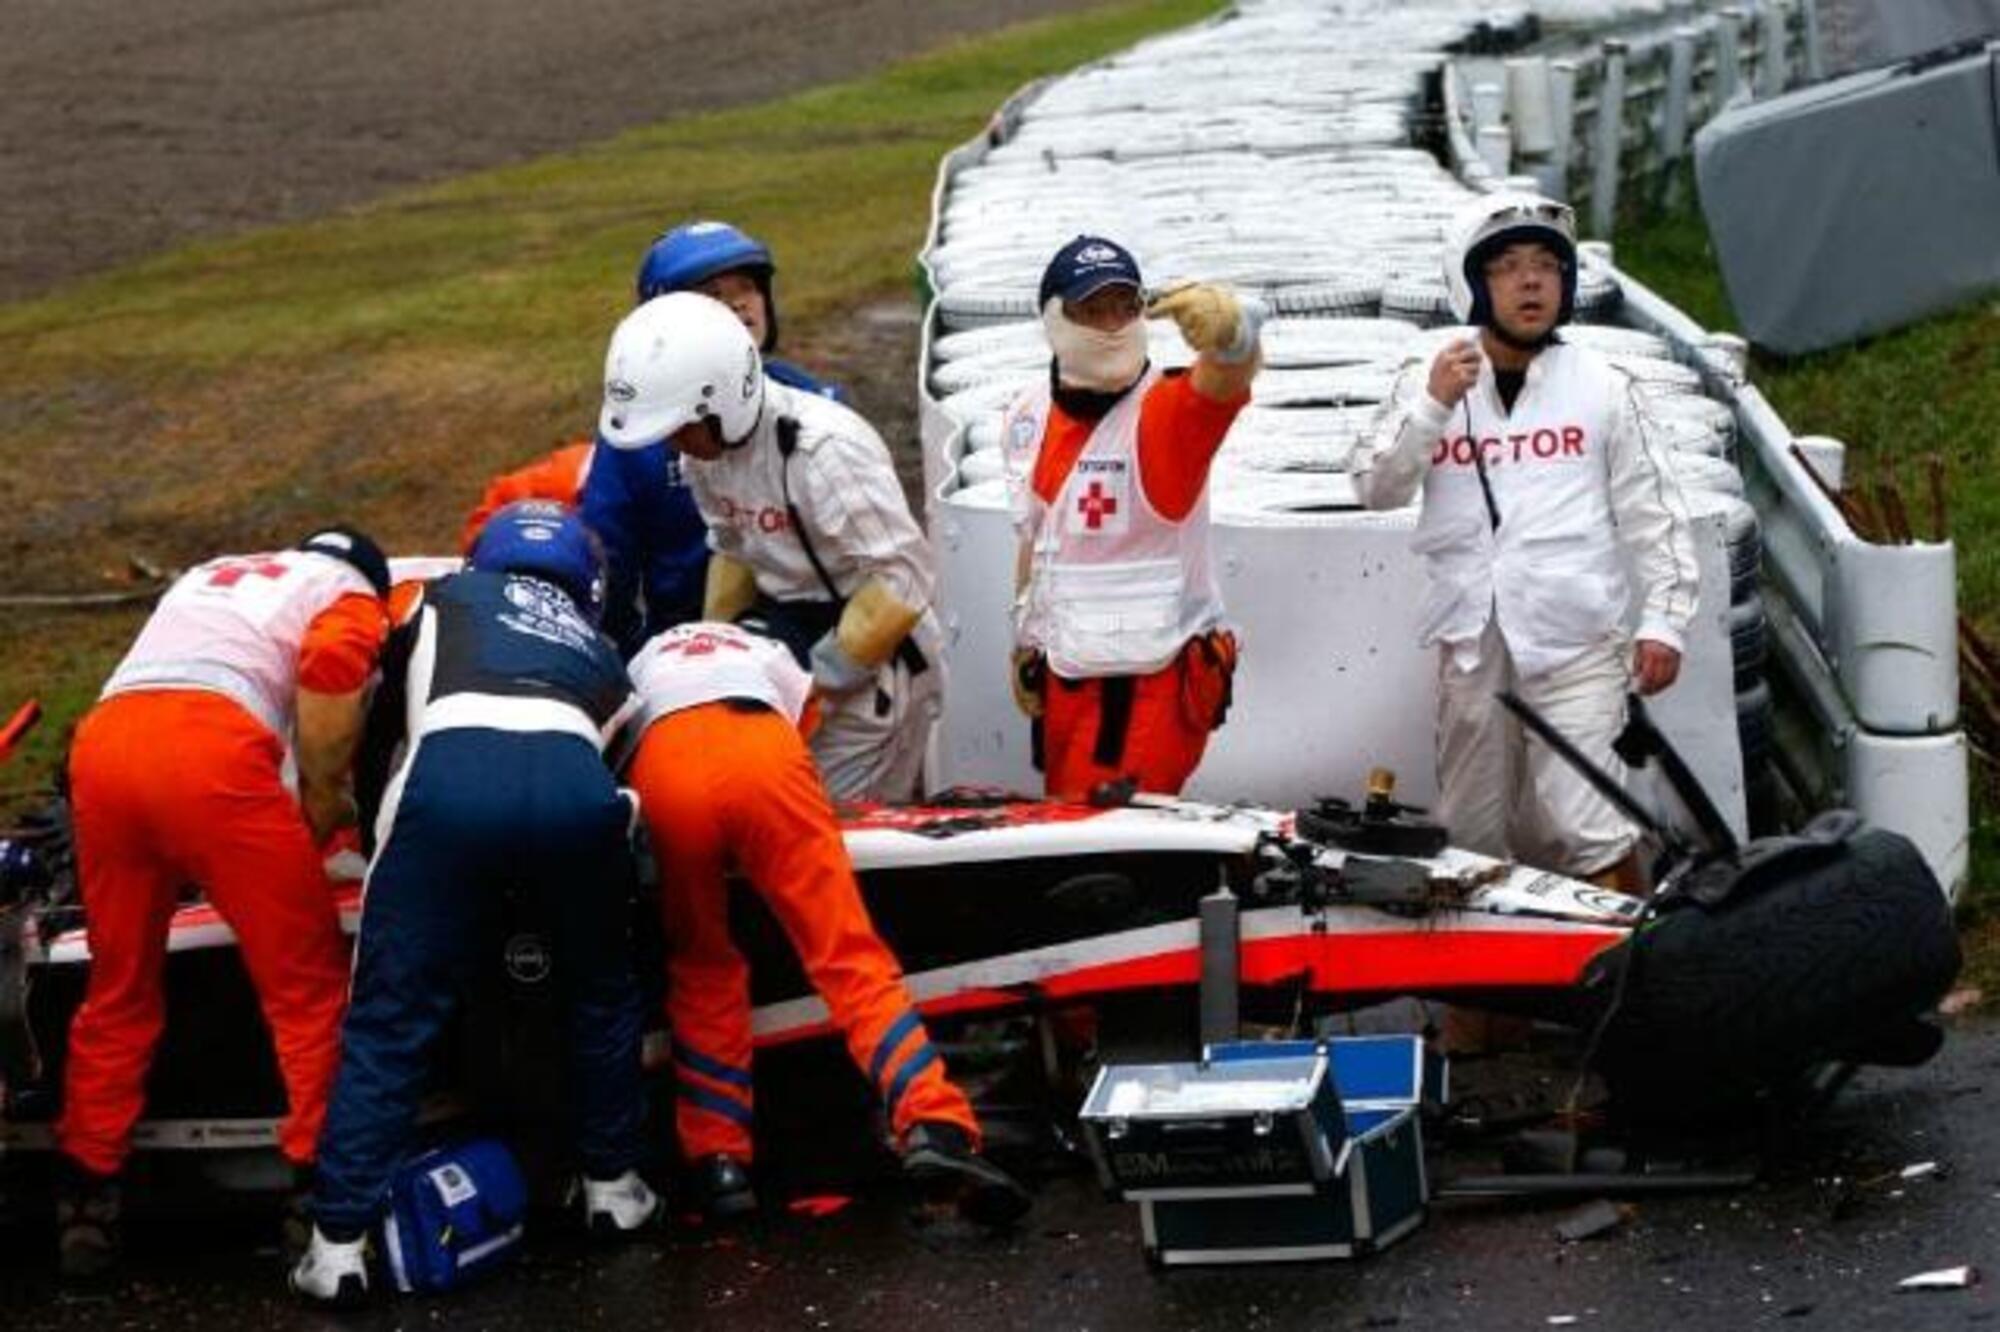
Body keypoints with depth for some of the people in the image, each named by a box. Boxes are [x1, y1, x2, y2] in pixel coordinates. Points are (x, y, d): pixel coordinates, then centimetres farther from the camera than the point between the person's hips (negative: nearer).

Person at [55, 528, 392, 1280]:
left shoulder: (209, 577, 40)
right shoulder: (350, 594, 22)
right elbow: (330, 670, 0)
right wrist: (322, 813, 8)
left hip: (102, 742, 5)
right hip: (210, 746, -5)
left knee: (118, 988, 19)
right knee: (307, 986, 7)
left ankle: (87, 1200, 22)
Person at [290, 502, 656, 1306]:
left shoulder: (449, 597, 36)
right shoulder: (598, 648, 39)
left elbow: (386, 707, 40)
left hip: (453, 768, -2)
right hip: (574, 779, 2)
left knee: (391, 1018, 4)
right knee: (600, 991, 27)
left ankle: (339, 1244, 0)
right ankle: (612, 1185, 36)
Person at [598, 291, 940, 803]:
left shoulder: (822, 450, -28)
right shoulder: (706, 445, -3)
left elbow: (903, 579, -27)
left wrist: (823, 675, -21)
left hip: (868, 662, -8)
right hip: (786, 638, 8)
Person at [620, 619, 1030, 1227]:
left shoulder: (640, 662, 44)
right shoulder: (770, 655, 44)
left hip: (662, 768, 1)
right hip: (762, 751, -1)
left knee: (701, 971, 18)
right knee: (848, 956, -4)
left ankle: (719, 1161, 7)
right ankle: (933, 1127, -22)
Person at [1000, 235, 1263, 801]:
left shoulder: (1167, 410, -16)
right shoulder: (1029, 418, 5)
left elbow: (1225, 379, -40)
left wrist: (1230, 335, -63)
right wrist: (1026, 643, 22)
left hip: (1156, 681, -7)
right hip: (1065, 679, 7)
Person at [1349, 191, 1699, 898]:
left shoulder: (1601, 388, 6)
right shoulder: (1427, 384, 9)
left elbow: (1653, 514, 7)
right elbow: (1375, 487, -1)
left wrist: (1662, 621, -1)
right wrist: (1434, 404, -14)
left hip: (1577, 641, -2)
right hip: (1471, 646, 2)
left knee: (1582, 827, -13)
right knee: (1470, 837, 9)